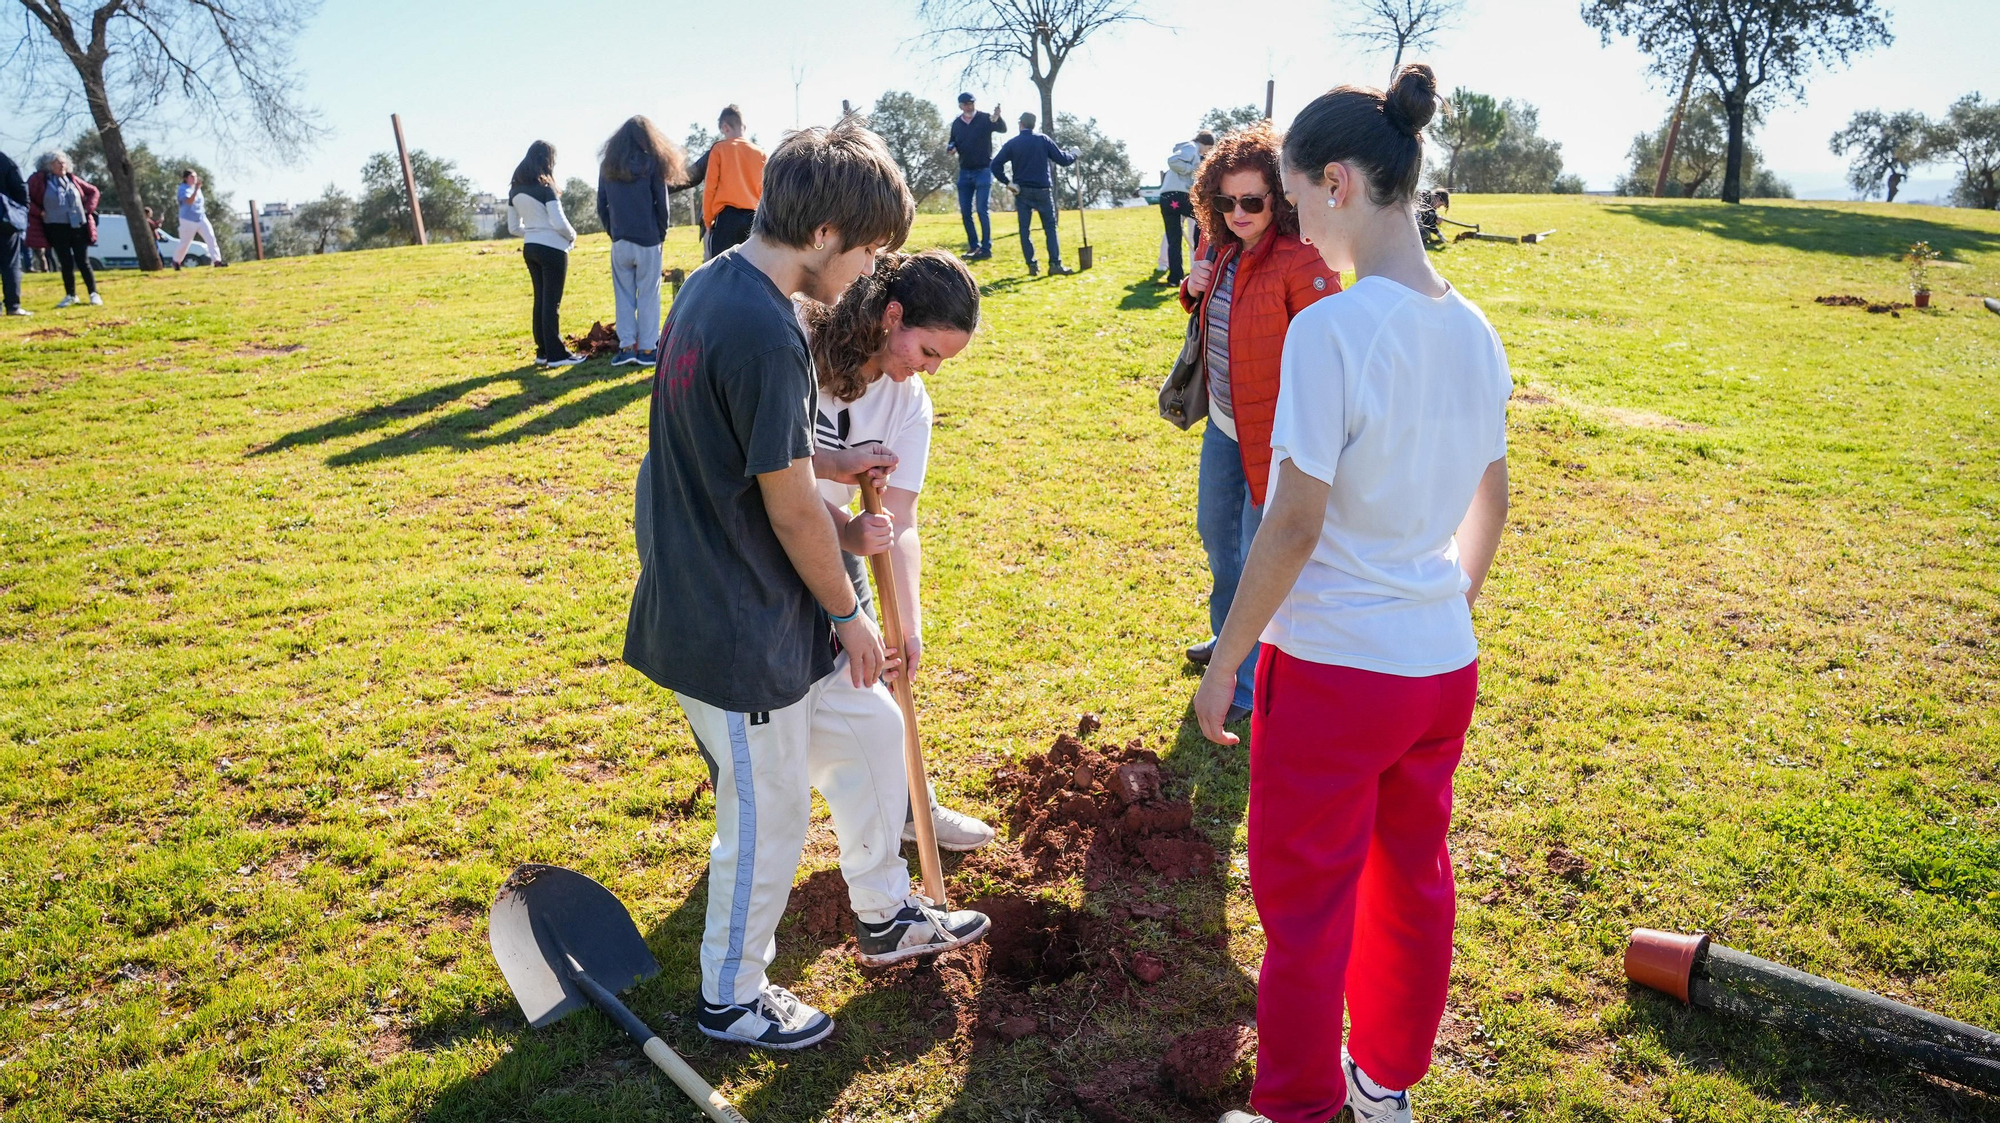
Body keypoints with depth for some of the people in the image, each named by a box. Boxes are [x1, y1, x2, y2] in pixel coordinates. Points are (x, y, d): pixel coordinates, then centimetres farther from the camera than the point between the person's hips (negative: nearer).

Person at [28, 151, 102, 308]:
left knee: (83, 262, 2)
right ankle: (70, 295, 15)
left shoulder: (73, 179, 6)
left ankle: (93, 294, 6)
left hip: (78, 226, 1)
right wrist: (40, 213, -7)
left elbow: (93, 192, 16)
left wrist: (88, 209, 4)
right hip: (56, 228, -1)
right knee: (66, 264, 4)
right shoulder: (39, 180, -2)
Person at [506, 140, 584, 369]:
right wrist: (572, 236, 2)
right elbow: (559, 222, -17)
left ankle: (543, 352, 15)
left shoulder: (515, 190, 8)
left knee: (540, 300, 12)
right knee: (552, 302, -4)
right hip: (552, 249, -7)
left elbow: (513, 228, 12)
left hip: (529, 248, 7)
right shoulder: (545, 187, -13)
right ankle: (556, 354, -1)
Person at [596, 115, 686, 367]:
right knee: (648, 295, 2)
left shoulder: (608, 165, 5)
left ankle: (626, 346, 5)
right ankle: (646, 348, 3)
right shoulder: (651, 162, -5)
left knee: (623, 294, 9)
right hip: (648, 240, -3)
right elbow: (661, 203, -5)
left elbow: (601, 204, 6)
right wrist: (662, 233, 8)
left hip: (620, 241, 3)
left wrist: (612, 232, 15)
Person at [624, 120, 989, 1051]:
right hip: (740, 633, -10)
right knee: (768, 819, 9)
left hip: (717, 596, 10)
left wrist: (821, 466, 3)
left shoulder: (711, 284, 4)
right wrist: (848, 614, -7)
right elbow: (791, 509, -21)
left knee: (870, 728, 21)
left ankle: (885, 917, 41)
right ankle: (732, 1000, 33)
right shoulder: (767, 333, -27)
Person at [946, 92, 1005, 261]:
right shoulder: (956, 123, 6)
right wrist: (950, 148, -10)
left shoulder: (985, 119, -8)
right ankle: (974, 247, 16)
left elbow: (1003, 129, -25)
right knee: (965, 212, 6)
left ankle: (986, 248, -5)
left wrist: (997, 119, -48)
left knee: (982, 211, -8)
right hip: (964, 172, 5)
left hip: (983, 171, -5)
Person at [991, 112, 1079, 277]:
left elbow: (996, 165, -9)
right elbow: (1062, 160, 1)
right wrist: (1073, 154, 20)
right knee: (1050, 227, 4)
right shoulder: (1043, 140, -2)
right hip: (1042, 190, -1)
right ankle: (1055, 264, -5)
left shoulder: (1012, 143, 0)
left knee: (1024, 229, 6)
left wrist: (1008, 182, -5)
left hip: (1022, 191, 1)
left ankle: (1031, 265, 2)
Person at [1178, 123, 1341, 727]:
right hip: (1223, 423, 9)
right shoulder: (1219, 248, 2)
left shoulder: (1302, 263, -23)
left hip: (1271, 431, -9)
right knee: (1215, 530, 25)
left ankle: (1254, 681, 20)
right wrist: (1193, 289, -3)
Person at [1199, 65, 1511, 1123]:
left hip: (1331, 672, -7)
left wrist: (1223, 662, -10)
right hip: (1444, 668, 8)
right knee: (1414, 883, 22)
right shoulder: (1473, 331, 1)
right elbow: (1491, 504, 11)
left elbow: (1294, 526, -20)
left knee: (1305, 906, 11)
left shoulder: (1331, 330, -21)